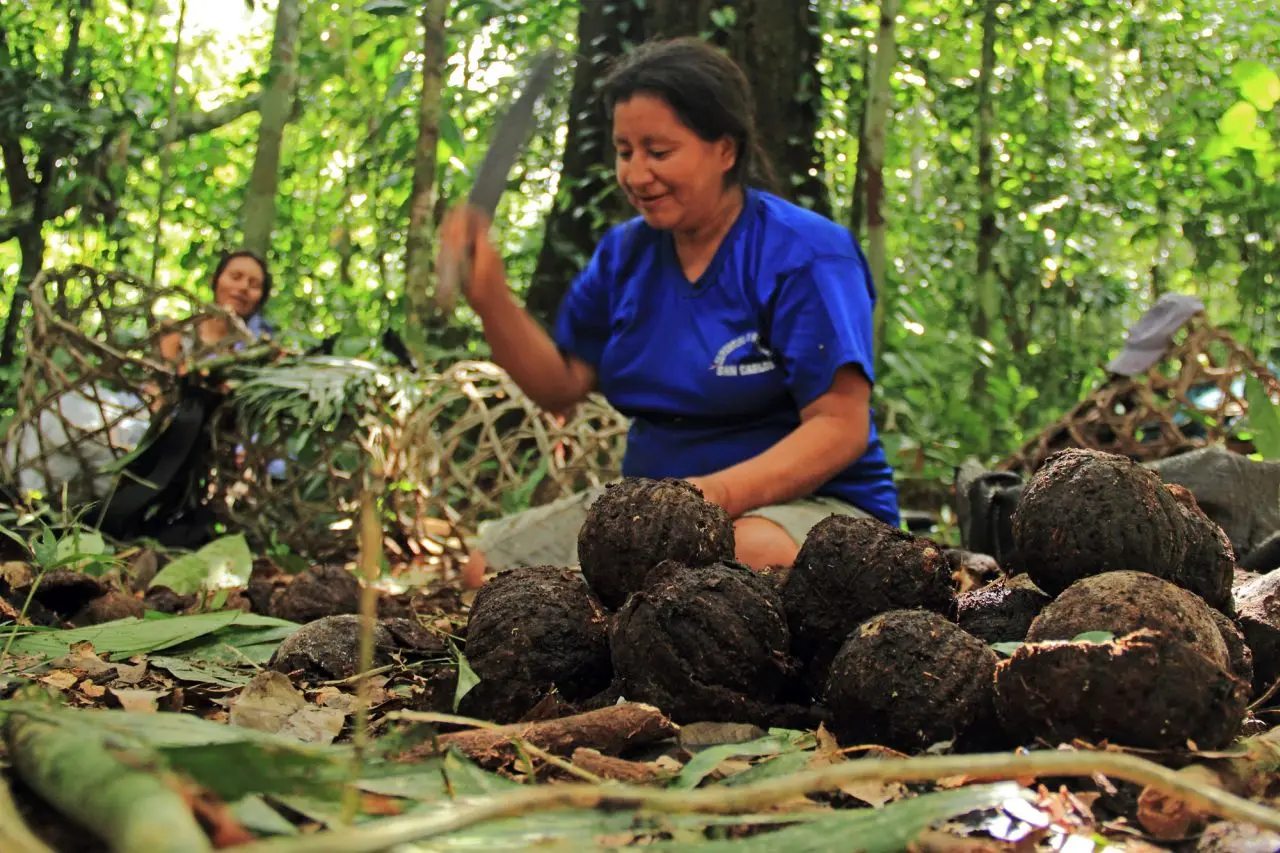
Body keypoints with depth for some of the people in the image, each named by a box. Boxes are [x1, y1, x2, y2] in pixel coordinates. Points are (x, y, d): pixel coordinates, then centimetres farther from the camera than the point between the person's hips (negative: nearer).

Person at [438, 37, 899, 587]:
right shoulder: (624, 253, 10)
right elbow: (562, 386, 8)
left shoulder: (805, 254, -11)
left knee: (755, 552, -42)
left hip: (809, 502, -6)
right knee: (487, 570, -9)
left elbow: (841, 429, -18)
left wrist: (720, 493, -32)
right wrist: (489, 298, -7)